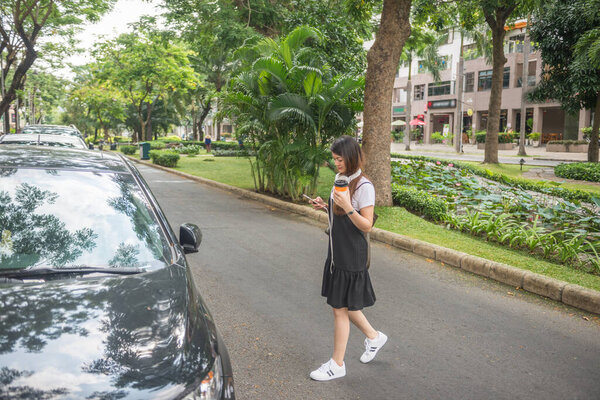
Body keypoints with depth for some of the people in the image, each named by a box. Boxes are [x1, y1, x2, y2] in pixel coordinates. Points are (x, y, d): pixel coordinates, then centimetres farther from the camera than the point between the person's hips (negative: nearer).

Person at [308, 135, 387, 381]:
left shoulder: (364, 186, -17)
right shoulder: (340, 180, 9)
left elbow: (366, 225, -19)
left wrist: (347, 207, -31)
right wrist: (325, 207, 2)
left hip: (352, 255, -9)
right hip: (337, 252, 9)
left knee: (340, 308, 0)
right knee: (342, 304, 18)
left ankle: (337, 365, 15)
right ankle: (373, 337, 40)